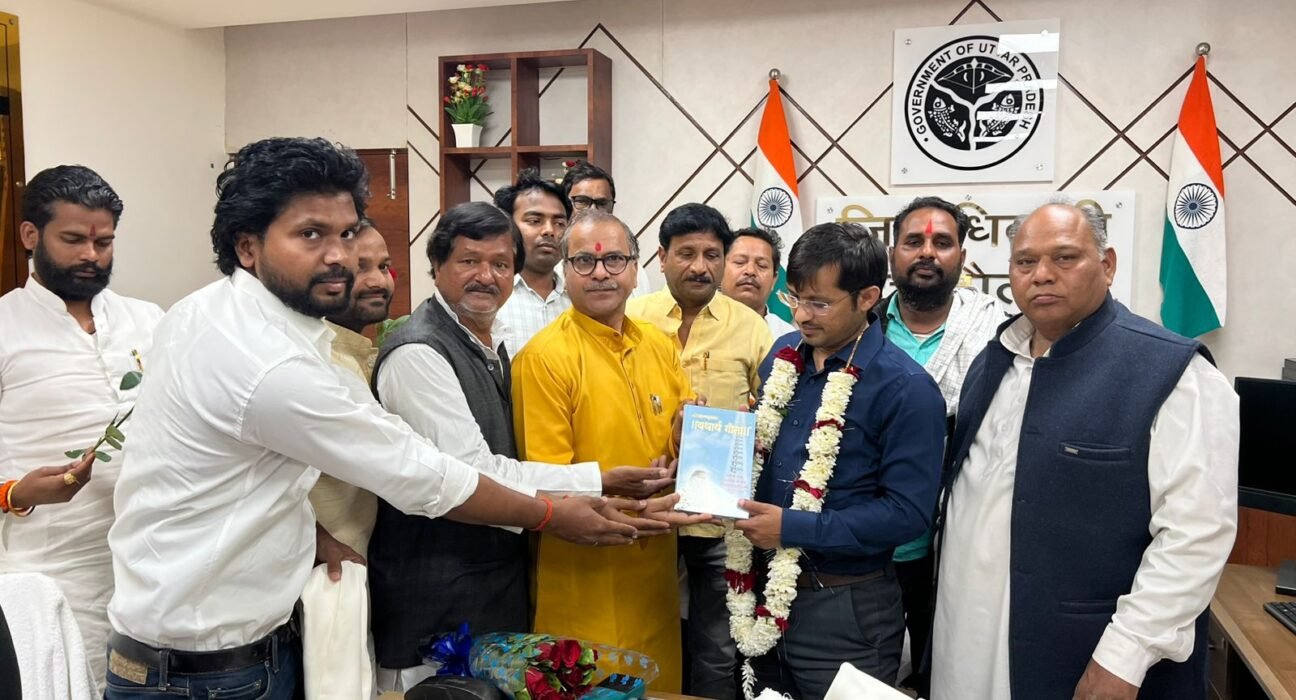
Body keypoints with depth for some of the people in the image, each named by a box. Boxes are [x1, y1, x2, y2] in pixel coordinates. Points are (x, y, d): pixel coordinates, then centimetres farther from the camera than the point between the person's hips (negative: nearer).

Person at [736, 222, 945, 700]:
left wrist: (793, 529, -23)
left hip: (844, 609, -6)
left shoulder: (905, 389, -17)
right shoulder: (784, 356, 4)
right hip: (765, 590, 6)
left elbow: (907, 512, -21)